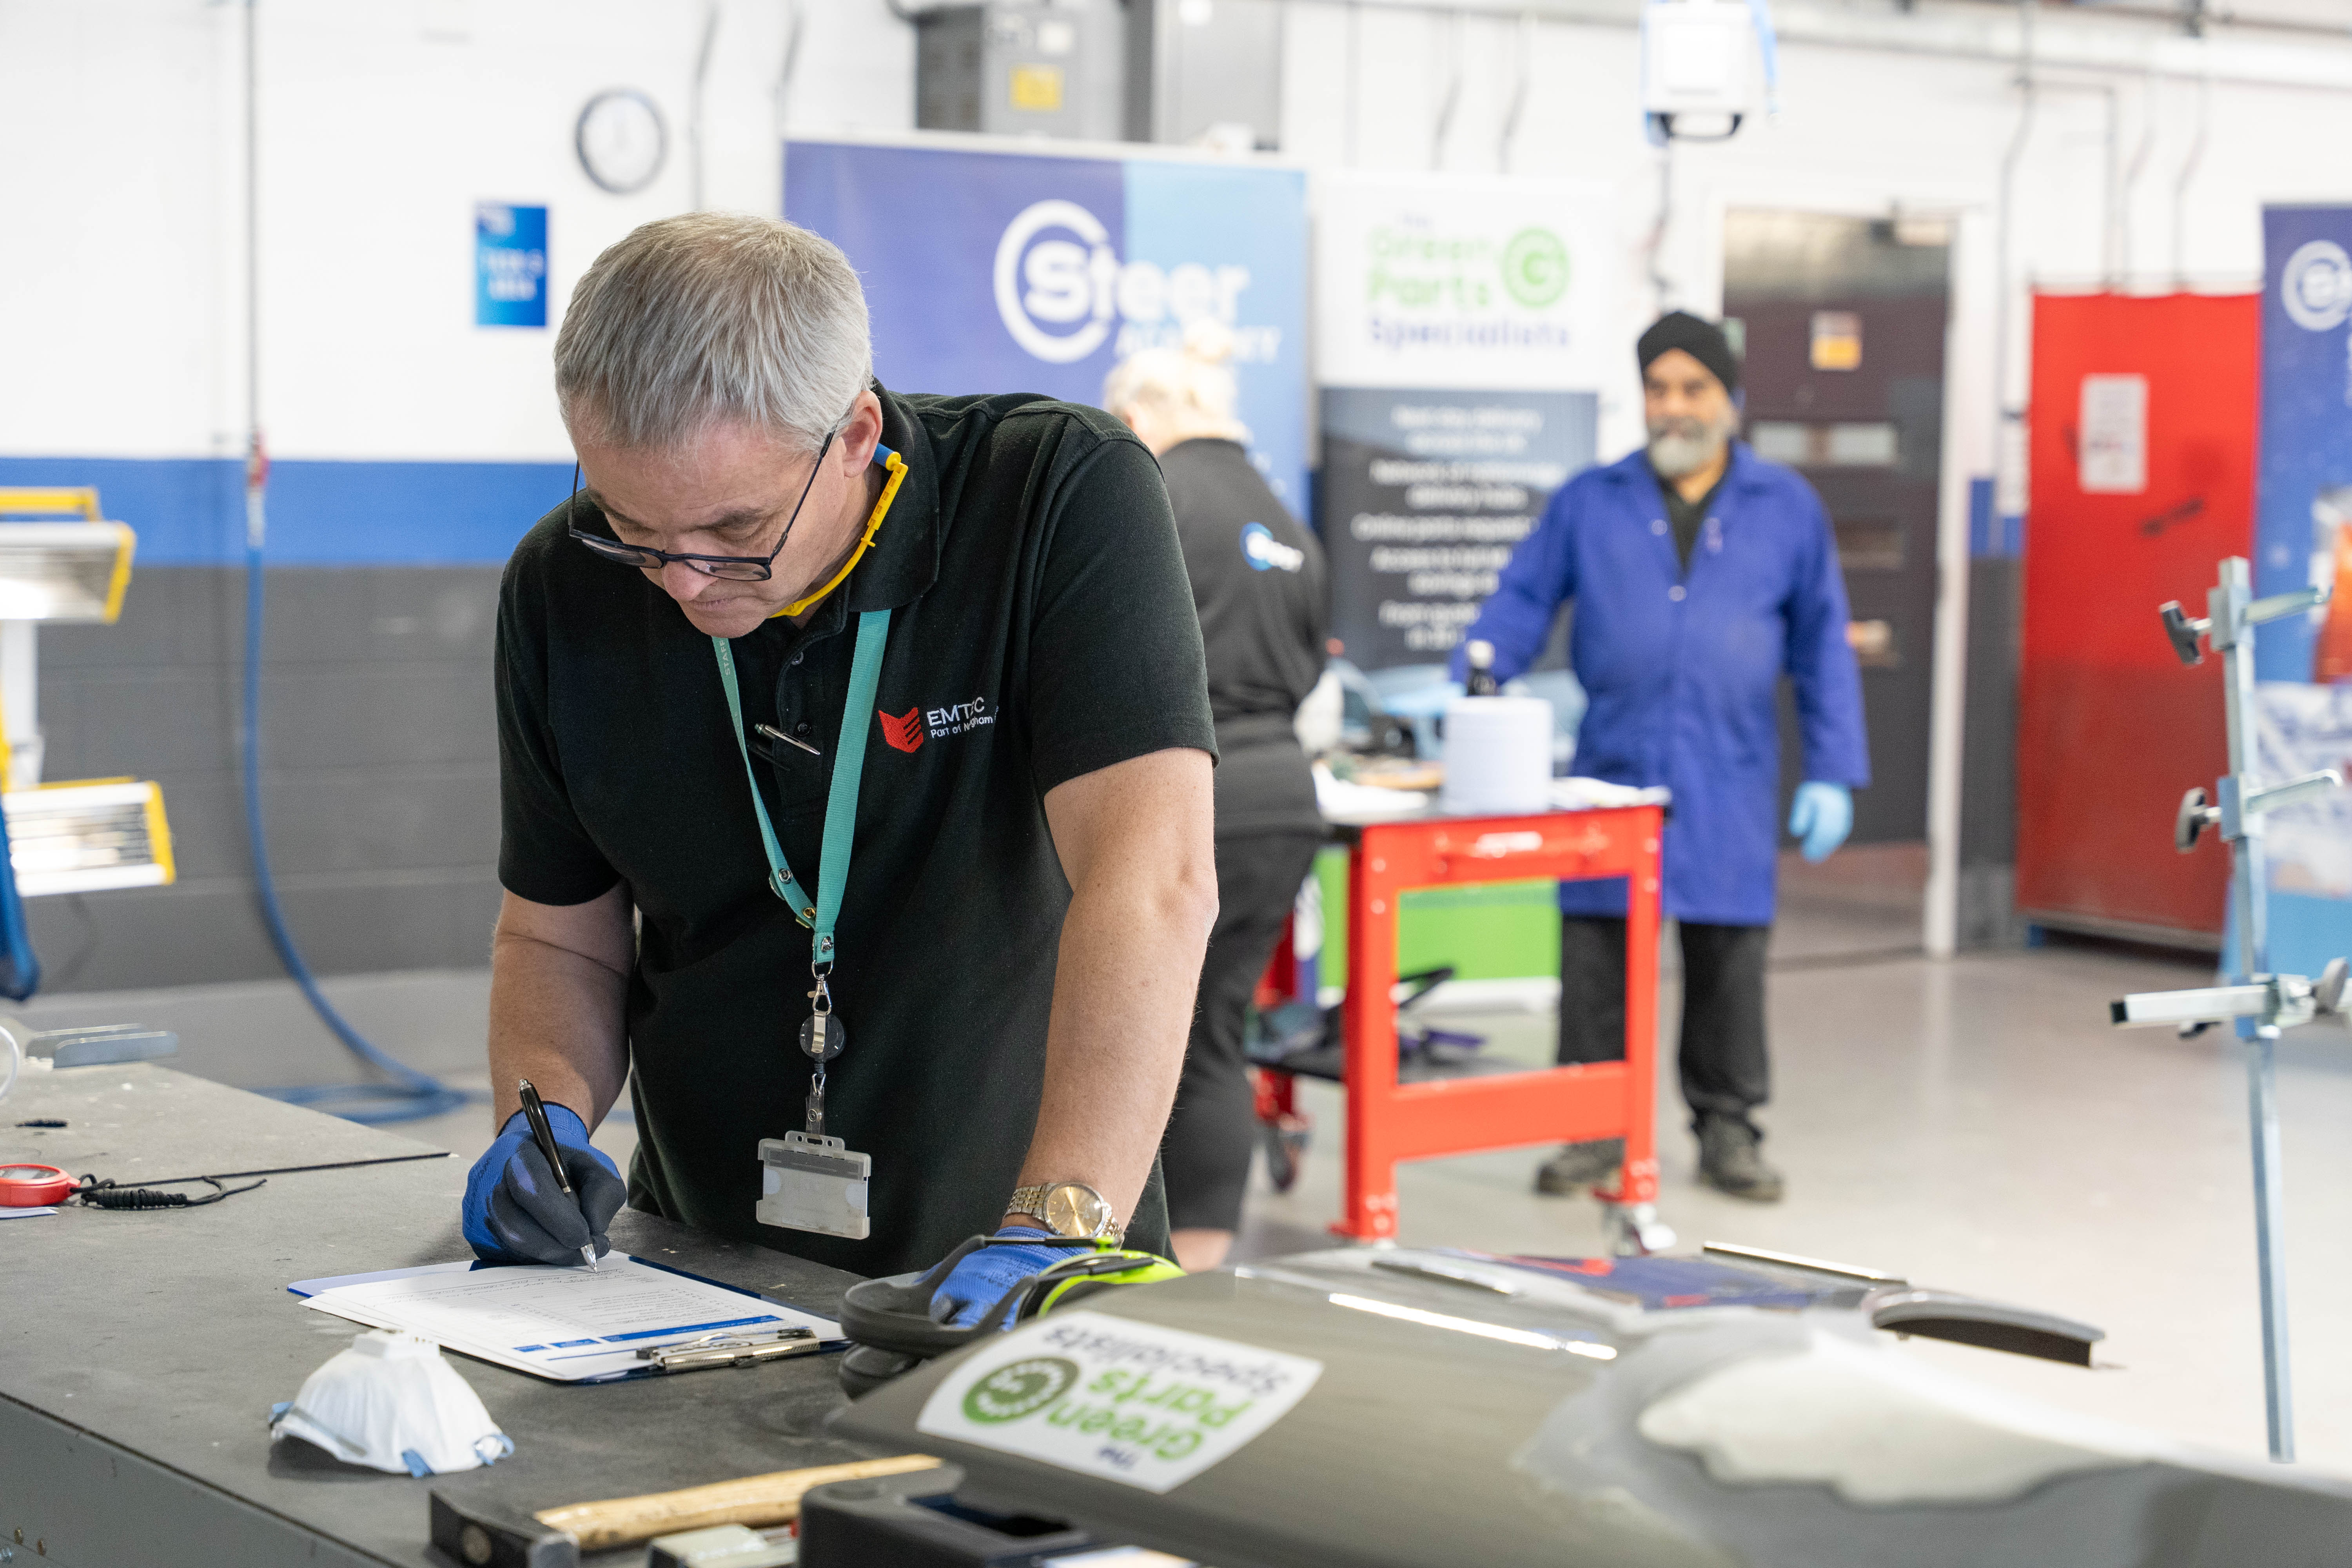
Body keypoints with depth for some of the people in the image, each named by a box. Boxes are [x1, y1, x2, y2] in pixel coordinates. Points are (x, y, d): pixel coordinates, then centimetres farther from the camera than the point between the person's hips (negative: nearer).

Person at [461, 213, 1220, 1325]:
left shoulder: (1065, 498, -14)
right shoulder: (563, 588, -1)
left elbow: (1152, 882, -25)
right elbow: (562, 934, 11)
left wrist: (1056, 1233, -36)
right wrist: (546, 1117, -9)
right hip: (703, 1268, 2)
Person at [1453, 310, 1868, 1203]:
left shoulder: (1788, 509, 7)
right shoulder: (1589, 504, 8)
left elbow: (1822, 646, 8)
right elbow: (1521, 605, 6)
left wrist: (1833, 774, 3)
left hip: (1730, 778, 0)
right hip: (1612, 765, 0)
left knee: (1729, 959, 5)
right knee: (1596, 956, 1)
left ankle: (1728, 1130, 18)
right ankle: (1595, 1129, 13)